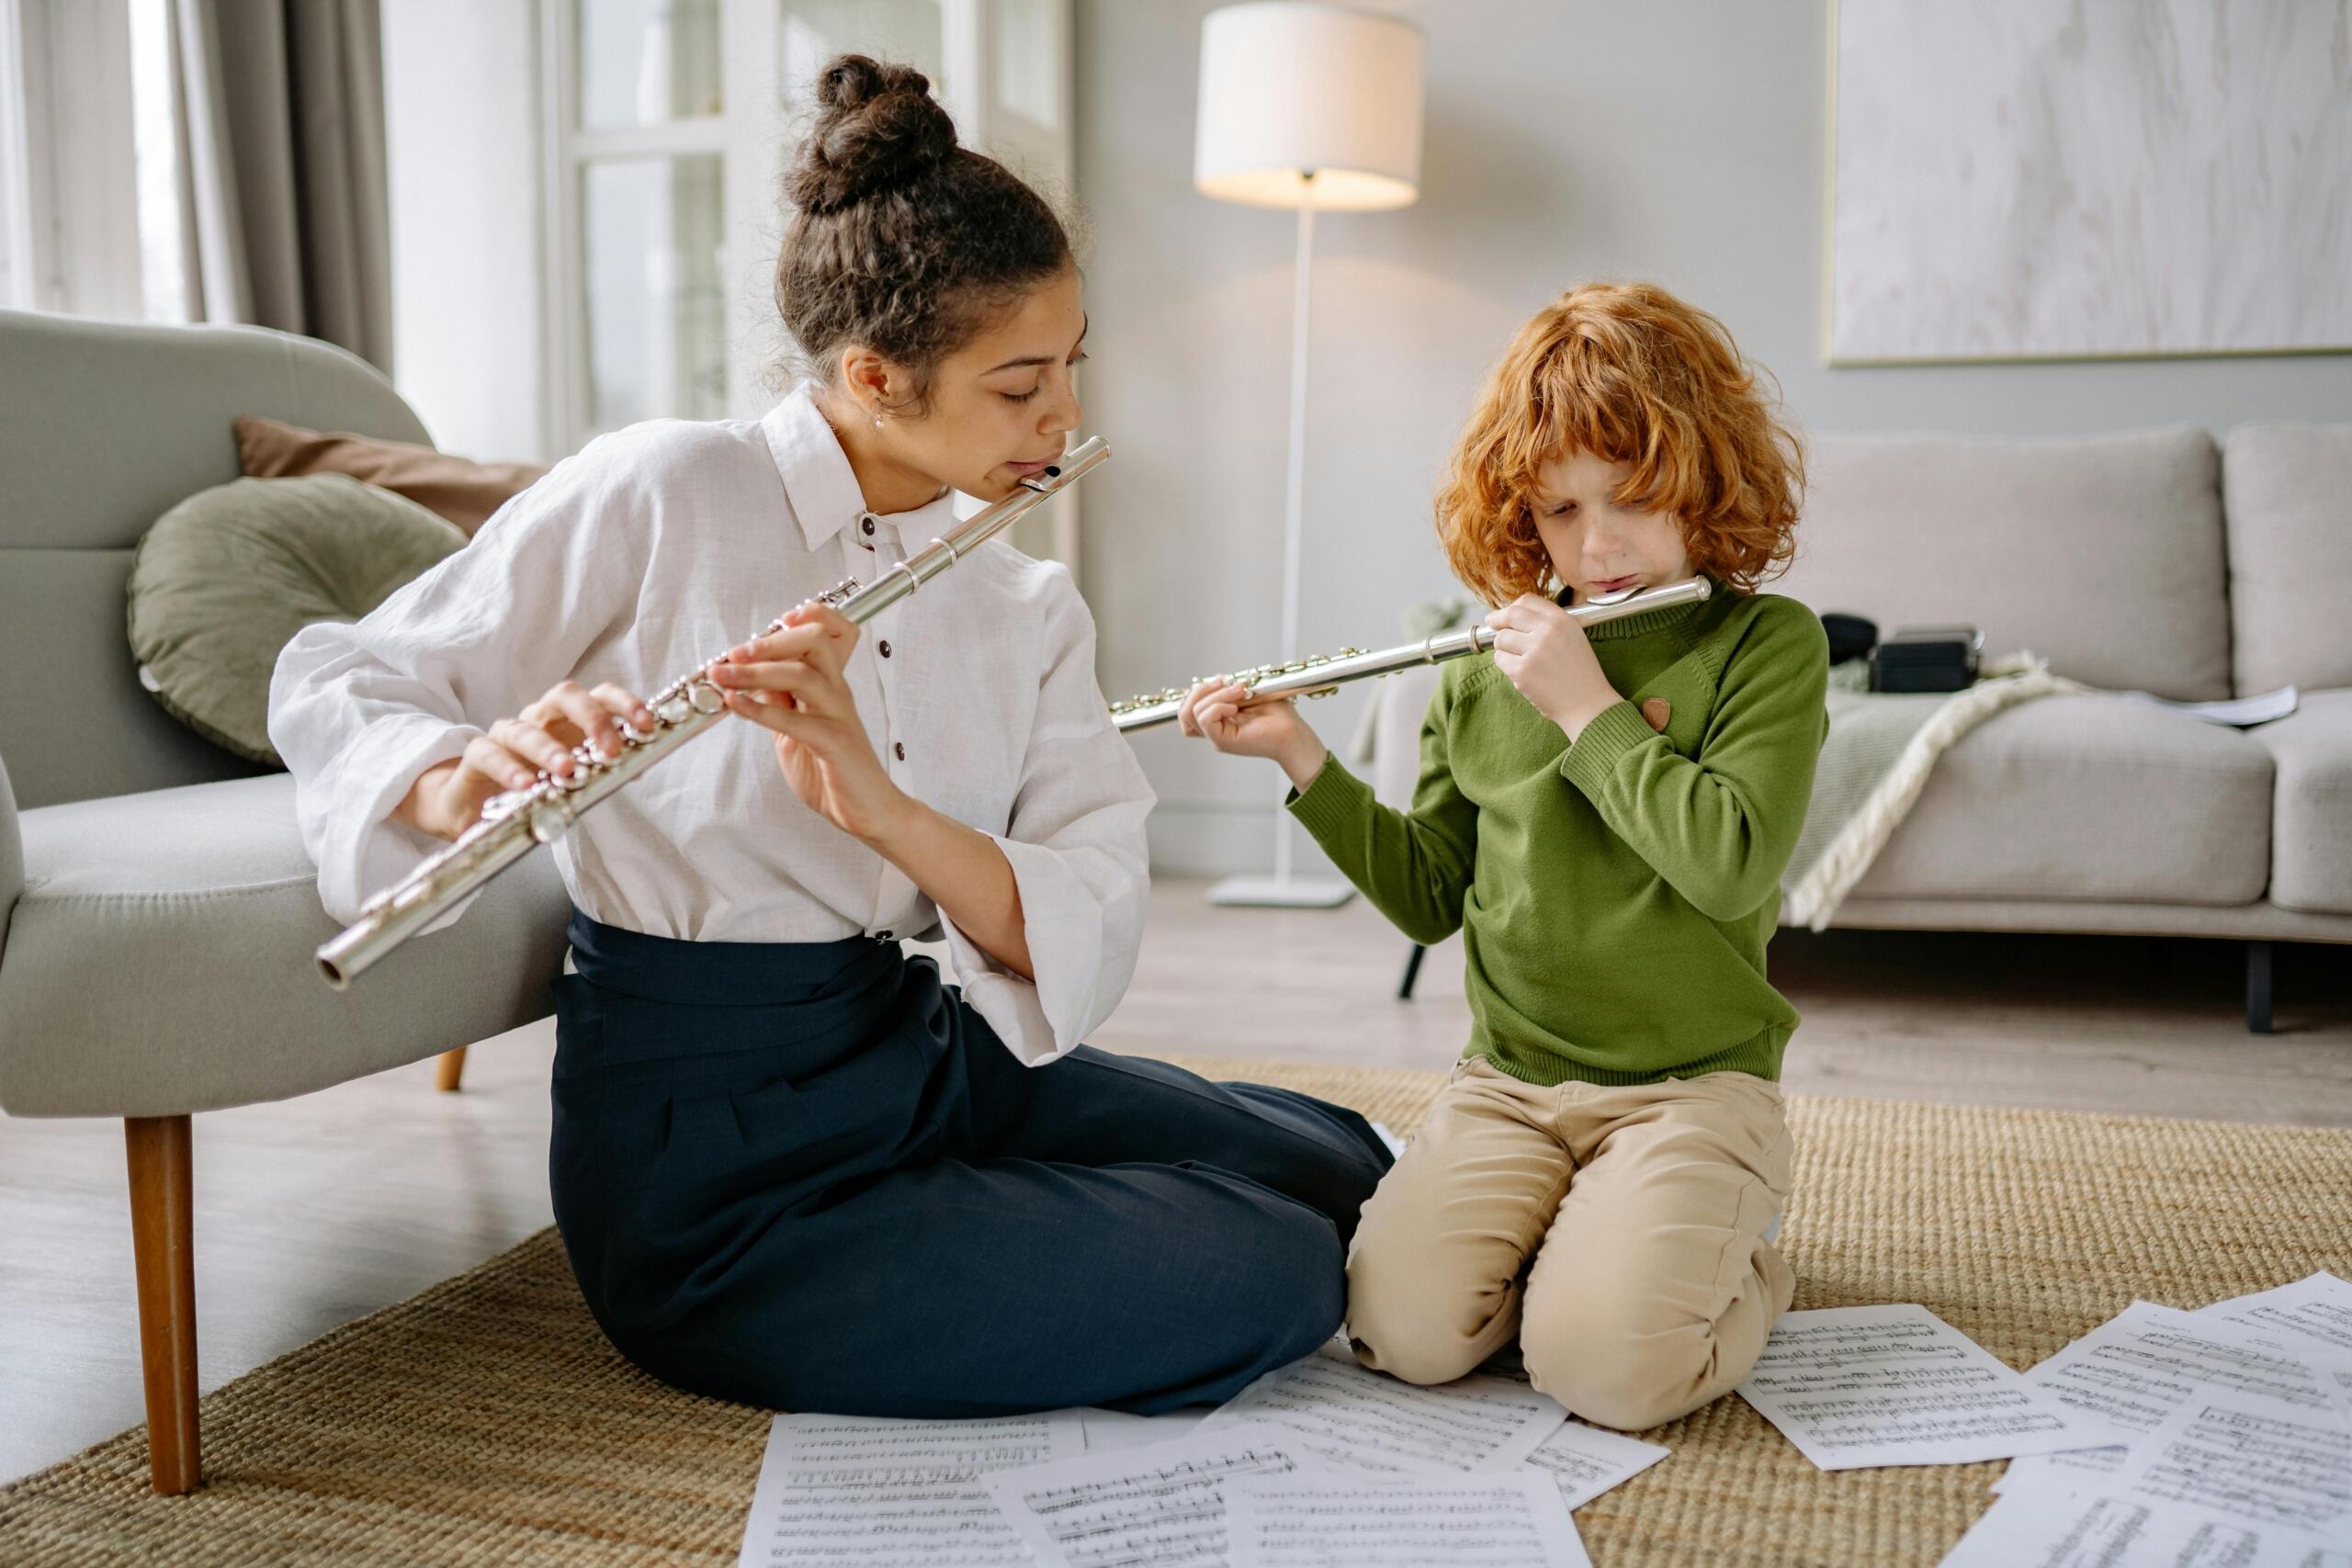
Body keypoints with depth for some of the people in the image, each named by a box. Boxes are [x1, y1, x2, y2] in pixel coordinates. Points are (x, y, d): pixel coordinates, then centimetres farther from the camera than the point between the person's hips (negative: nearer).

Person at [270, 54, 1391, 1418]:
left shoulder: (1030, 614, 4)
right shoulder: (659, 496, -11)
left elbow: (1090, 945, -9)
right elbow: (332, 687, -5)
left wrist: (880, 804, -28)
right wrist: (472, 781, -29)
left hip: (925, 1057, 6)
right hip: (708, 1167, -6)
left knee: (1344, 1173, 8)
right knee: (1275, 1283, -14)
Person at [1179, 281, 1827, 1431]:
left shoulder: (1767, 643, -4)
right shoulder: (1487, 672, 9)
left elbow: (1732, 863, -19)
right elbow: (1430, 895, 12)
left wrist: (1588, 706, -15)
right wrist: (1302, 761, 3)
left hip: (1690, 1085, -3)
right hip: (1506, 1082, 4)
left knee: (1604, 1367, -25)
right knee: (1403, 1326, -20)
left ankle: (1741, 1264, 8)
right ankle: (1567, 1230, 11)